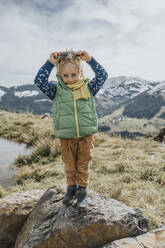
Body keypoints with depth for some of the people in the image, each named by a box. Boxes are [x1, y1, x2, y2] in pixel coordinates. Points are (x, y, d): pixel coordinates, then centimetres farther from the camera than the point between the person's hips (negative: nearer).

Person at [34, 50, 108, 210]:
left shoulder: (88, 88, 2)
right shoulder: (56, 90, 0)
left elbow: (103, 75, -4)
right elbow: (39, 81, -9)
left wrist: (90, 60, -9)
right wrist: (50, 63, -12)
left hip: (86, 135, 0)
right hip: (66, 138, 1)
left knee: (83, 166, 12)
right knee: (69, 166, 16)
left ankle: (82, 191, 30)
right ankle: (71, 188, 37)